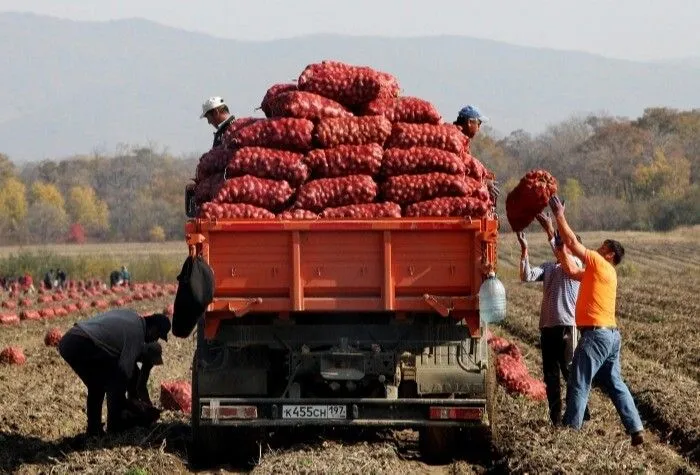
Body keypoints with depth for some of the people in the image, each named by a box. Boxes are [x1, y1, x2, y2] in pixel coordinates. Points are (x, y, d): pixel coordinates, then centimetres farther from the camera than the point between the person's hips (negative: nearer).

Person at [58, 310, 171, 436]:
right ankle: (115, 431, 4)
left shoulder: (131, 315, 20)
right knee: (116, 382, 1)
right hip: (82, 346, -10)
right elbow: (125, 369, -4)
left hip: (66, 341, 10)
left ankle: (93, 430, 25)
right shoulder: (136, 332, -5)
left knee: (96, 386, 24)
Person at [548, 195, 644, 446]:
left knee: (578, 384, -7)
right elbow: (571, 270, 26)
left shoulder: (601, 264, -6)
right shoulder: (600, 272, 19)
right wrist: (559, 245, 24)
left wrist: (559, 215, 0)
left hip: (596, 333, -10)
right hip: (610, 334, 10)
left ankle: (570, 429, -7)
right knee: (614, 384, 12)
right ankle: (636, 430, 9)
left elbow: (573, 243, -7)